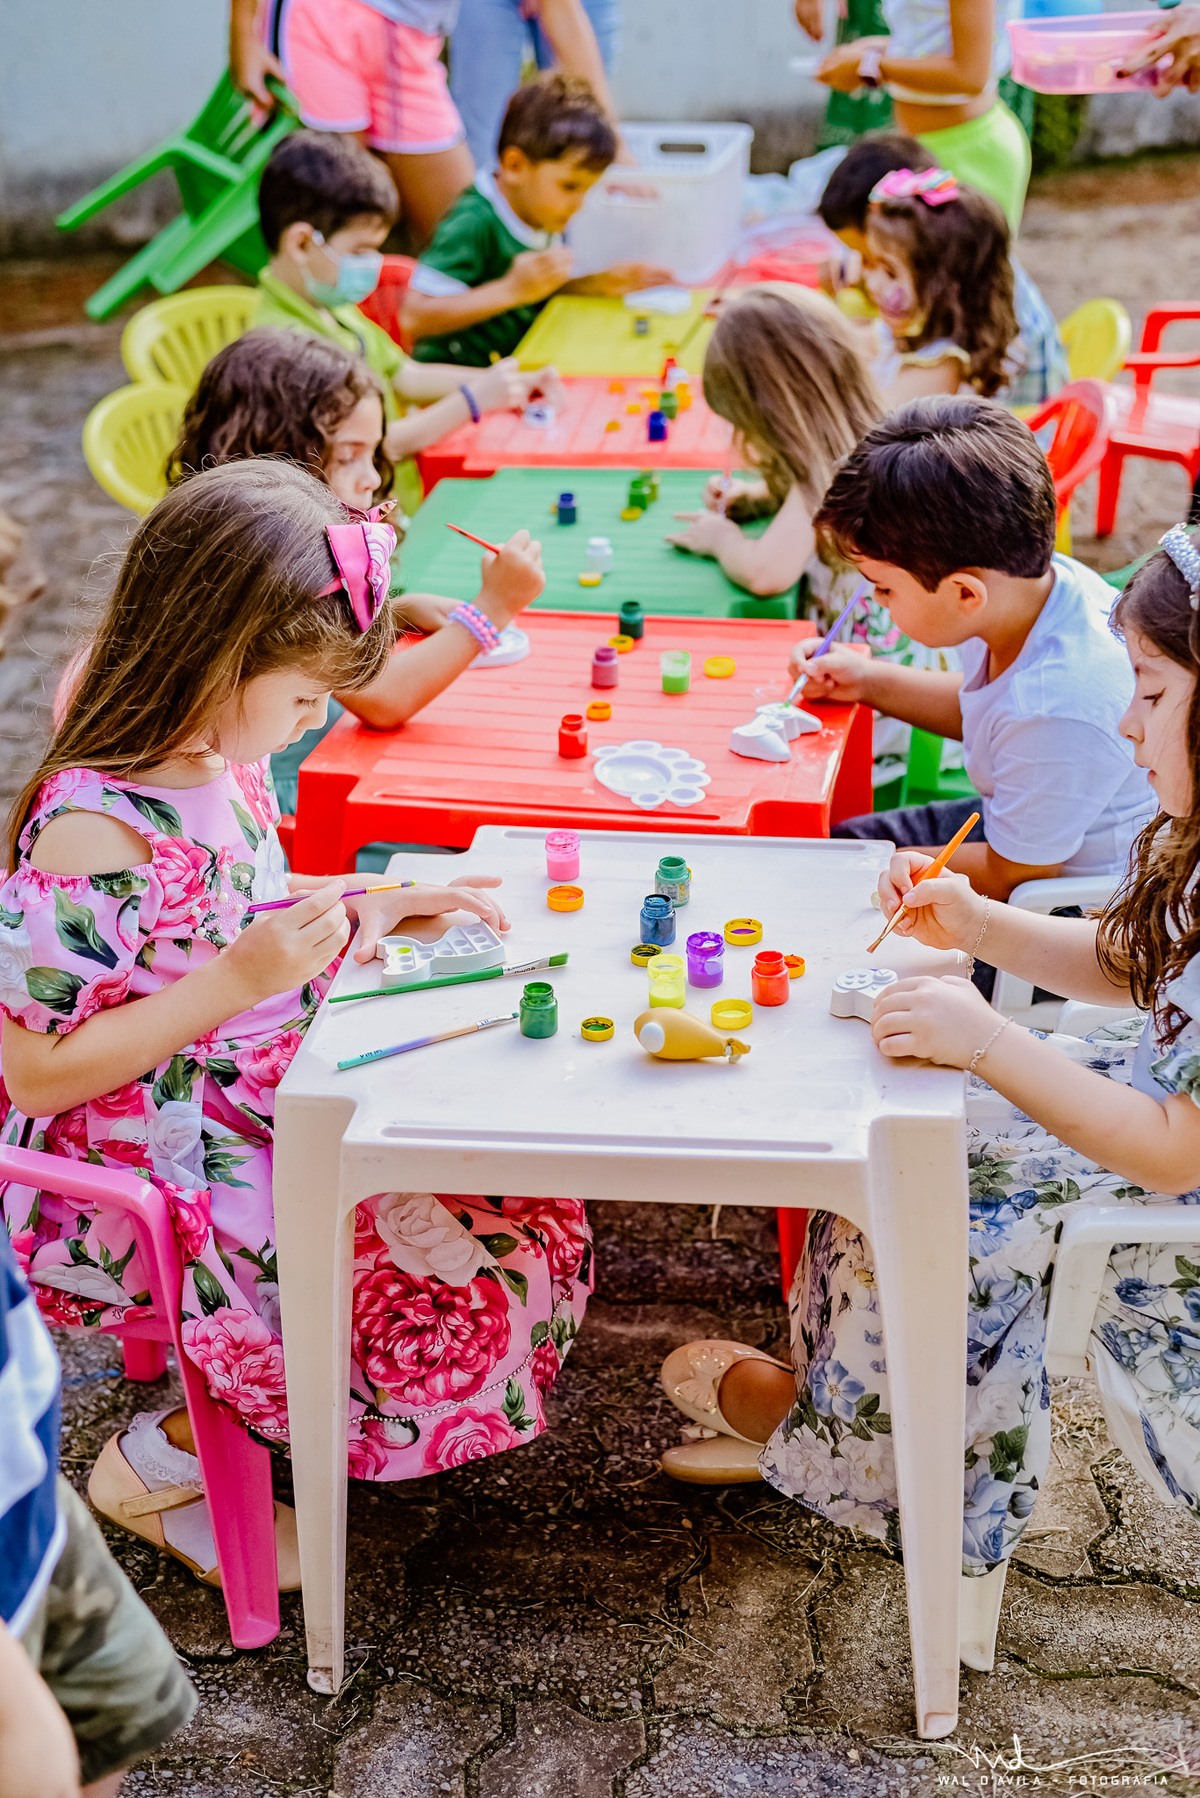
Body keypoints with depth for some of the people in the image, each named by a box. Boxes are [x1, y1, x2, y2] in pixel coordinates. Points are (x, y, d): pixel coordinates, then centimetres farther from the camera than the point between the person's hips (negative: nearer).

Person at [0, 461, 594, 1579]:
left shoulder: (220, 764, 1)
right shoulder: (93, 834, -26)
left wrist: (363, 911, 4)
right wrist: (237, 980, -26)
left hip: (273, 1103, 9)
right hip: (154, 1180, -9)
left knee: (530, 1216, 2)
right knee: (460, 1299, -13)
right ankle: (163, 1459, 7)